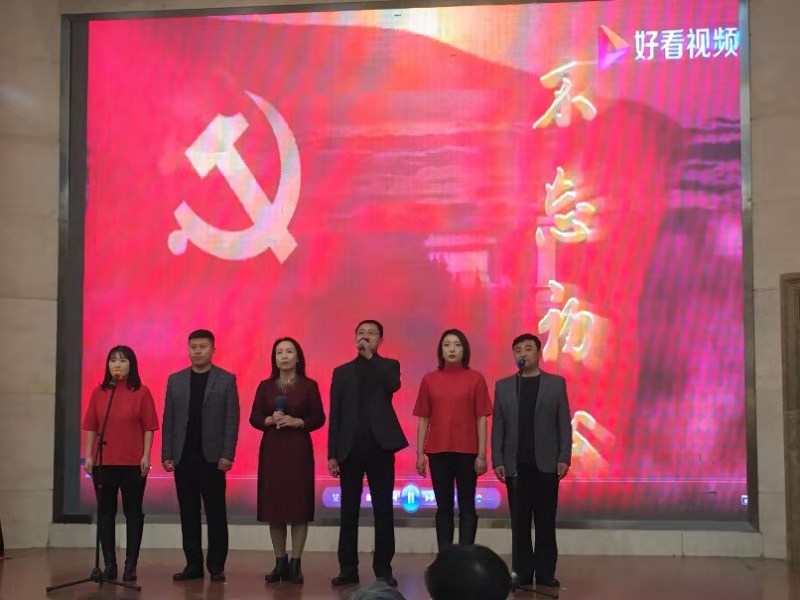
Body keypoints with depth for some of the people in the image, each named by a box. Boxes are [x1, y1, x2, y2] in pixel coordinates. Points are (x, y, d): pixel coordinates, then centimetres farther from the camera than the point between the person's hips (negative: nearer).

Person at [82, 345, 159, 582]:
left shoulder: (141, 392, -1)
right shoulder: (99, 393, 6)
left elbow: (148, 427, -3)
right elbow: (91, 427, 7)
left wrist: (146, 456, -9)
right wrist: (88, 456, 1)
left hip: (133, 463, -3)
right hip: (104, 462, 3)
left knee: (133, 511, 2)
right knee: (105, 511, 6)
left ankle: (131, 565, 9)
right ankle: (109, 564, 14)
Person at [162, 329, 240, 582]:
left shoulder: (226, 379, 1)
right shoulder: (175, 380, 10)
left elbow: (232, 420, -4)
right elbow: (169, 420, 8)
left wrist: (227, 455, -11)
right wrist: (166, 454, 1)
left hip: (212, 456, -3)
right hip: (183, 457, 3)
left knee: (215, 513, 1)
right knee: (188, 513, 6)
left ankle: (216, 566, 7)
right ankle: (193, 564, 13)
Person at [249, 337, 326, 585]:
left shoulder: (309, 386, 0)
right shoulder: (265, 386, 6)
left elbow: (319, 418, -1)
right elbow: (254, 418, 6)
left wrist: (296, 422, -16)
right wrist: (270, 420, -13)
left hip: (298, 449, -2)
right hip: (271, 449, 2)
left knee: (299, 505, -3)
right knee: (273, 506, 3)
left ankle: (295, 564, 5)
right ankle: (280, 563, 12)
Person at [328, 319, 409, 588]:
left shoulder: (388, 366, 9)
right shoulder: (342, 371, 12)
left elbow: (393, 385, -16)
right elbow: (335, 415, 7)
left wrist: (370, 357, -12)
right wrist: (332, 454, 1)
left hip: (380, 447, -1)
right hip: (350, 448, 2)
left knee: (383, 510, 1)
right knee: (349, 511, 4)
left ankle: (383, 569, 8)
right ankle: (348, 569, 11)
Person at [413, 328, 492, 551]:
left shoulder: (475, 378, 0)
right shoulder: (429, 379, 5)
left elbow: (481, 419, -1)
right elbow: (423, 420, 7)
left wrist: (482, 454, -6)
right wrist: (420, 453, 2)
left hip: (467, 451, -2)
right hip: (438, 451, 2)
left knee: (467, 506, 3)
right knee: (443, 506, 6)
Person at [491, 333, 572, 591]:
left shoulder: (556, 383, 5)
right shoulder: (503, 386, 8)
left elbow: (564, 424, 2)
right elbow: (498, 427, 5)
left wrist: (564, 458, -6)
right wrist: (497, 460, -2)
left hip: (546, 463, -1)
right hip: (516, 465, 1)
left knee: (545, 522, 3)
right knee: (520, 523, 4)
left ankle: (545, 574, 9)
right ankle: (522, 573, 9)